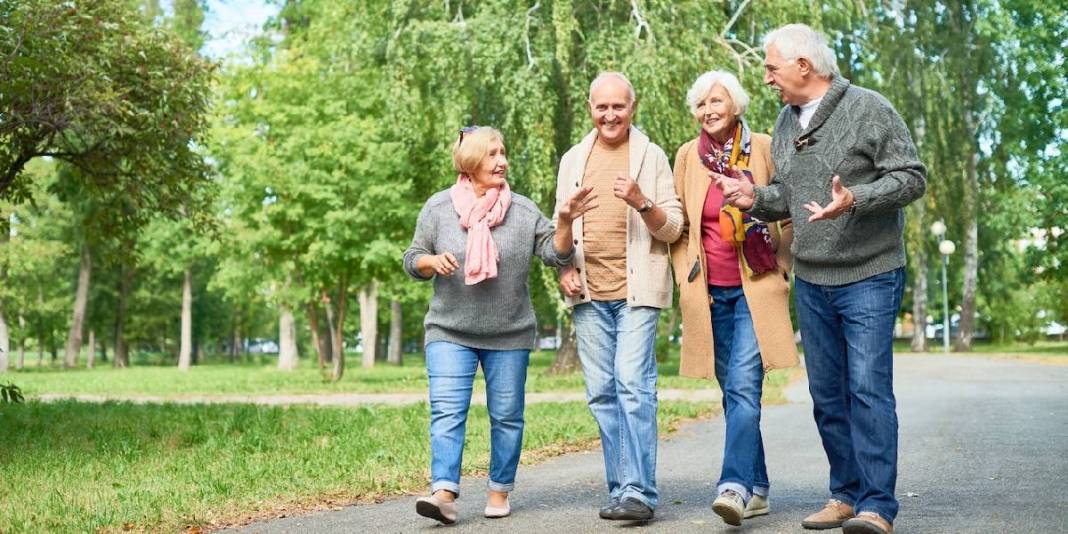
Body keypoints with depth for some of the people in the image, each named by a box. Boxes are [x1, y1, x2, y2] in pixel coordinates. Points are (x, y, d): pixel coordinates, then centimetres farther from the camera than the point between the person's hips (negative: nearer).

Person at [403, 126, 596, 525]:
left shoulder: (522, 209, 2)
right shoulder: (438, 207, 2)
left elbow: (556, 253, -1)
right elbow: (412, 261, 7)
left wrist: (565, 222, -19)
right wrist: (432, 261, -15)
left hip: (510, 335, 1)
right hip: (449, 332, -1)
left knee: (506, 416, 7)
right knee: (447, 412, -13)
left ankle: (500, 491, 21)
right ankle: (444, 492, -16)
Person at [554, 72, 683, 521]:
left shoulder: (652, 156, 4)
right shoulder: (573, 160, 15)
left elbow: (673, 228, 1)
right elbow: (560, 224, 19)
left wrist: (642, 202, -17)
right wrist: (564, 269, 3)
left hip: (637, 289, -4)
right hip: (588, 293, 4)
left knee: (634, 385, -14)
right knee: (602, 393, 5)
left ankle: (639, 492, -13)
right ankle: (621, 488, 13)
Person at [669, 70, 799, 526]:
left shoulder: (764, 148, 0)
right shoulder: (688, 156, 8)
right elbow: (679, 226, 13)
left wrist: (780, 268, 2)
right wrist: (686, 278, 5)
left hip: (755, 290, -3)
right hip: (710, 294, 4)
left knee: (743, 386, -16)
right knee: (733, 392, 8)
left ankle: (735, 485, -21)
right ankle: (758, 489, 17)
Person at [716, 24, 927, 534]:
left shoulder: (869, 109, -8)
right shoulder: (786, 122, 12)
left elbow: (912, 177, -10)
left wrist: (856, 199, -25)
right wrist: (757, 199, -1)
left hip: (869, 276, -7)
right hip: (810, 281, 7)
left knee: (868, 388, -10)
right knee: (826, 393, 10)